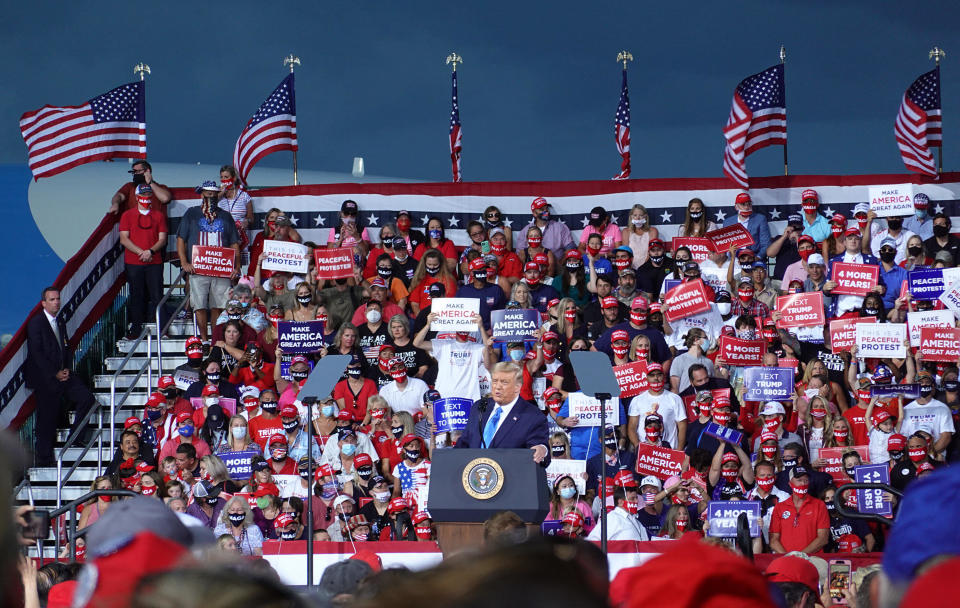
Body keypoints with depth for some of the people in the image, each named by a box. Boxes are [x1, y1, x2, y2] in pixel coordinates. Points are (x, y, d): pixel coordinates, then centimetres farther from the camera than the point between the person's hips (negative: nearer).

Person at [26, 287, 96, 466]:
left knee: (86, 398, -9)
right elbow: (36, 354, -14)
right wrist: (55, 374, -15)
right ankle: (43, 461, 5)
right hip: (45, 380, -7)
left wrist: (67, 369, 0)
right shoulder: (36, 323, -8)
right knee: (47, 419, -4)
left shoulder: (61, 322, 15)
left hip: (62, 375, 7)